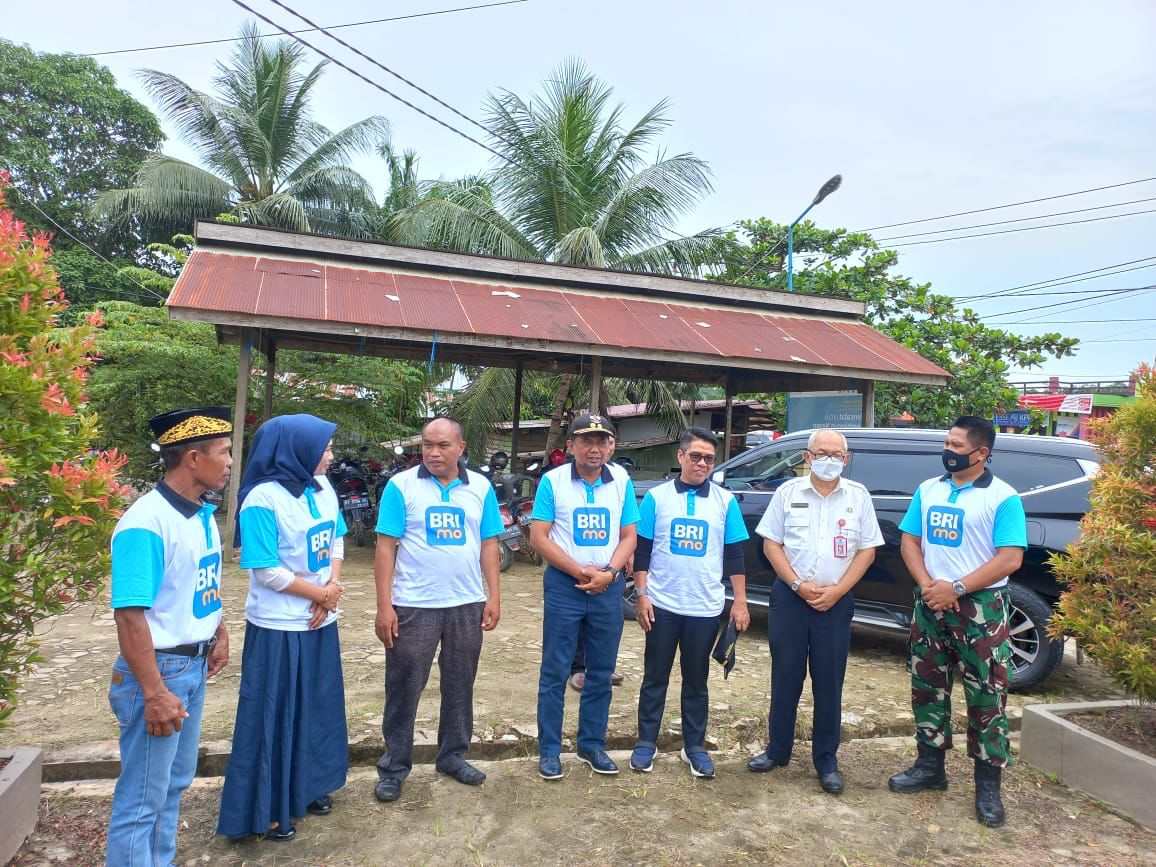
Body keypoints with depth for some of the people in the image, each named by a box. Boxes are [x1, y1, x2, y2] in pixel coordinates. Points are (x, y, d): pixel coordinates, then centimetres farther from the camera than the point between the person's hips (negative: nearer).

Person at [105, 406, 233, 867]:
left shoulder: (203, 514, 2)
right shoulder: (146, 523, -23)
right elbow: (129, 615, -25)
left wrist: (219, 634, 16)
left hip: (194, 665, 9)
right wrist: (154, 694, -24)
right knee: (142, 799, 6)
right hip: (159, 669, -9)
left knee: (175, 782, 22)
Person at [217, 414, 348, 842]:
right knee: (275, 715, 7)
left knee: (318, 707, 18)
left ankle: (309, 785, 38)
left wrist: (333, 589, -8)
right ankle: (268, 809, 25)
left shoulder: (322, 487, 1)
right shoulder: (263, 499, -20)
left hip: (322, 622, 7)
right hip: (279, 628, -7)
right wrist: (322, 593, -11)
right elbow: (268, 572, -20)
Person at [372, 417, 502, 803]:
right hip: (413, 606, -3)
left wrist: (493, 596, 1)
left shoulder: (480, 487, 3)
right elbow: (386, 547, -7)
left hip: (468, 605, 3)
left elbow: (488, 545, 6)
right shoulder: (401, 485, -6)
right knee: (403, 689, 7)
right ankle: (394, 767, 23)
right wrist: (384, 606, -10)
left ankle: (452, 755, 33)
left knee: (460, 685, 15)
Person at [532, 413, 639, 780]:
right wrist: (580, 571, -14)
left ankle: (592, 745, 27)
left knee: (601, 672, 12)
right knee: (555, 672, 4)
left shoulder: (622, 483, 4)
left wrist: (609, 572, -13)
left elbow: (629, 536, 5)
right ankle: (549, 750, 16)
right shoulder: (552, 481, -5)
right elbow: (539, 537, -8)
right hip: (564, 585, -3)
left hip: (609, 588, 3)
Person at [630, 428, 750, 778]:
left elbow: (735, 555, 4)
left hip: (705, 608, 1)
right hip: (662, 604, 0)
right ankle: (646, 742, 24)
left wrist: (740, 602, 1)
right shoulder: (657, 497, -1)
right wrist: (641, 595, -5)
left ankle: (694, 747, 27)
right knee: (655, 677, 10)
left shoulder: (725, 501, 1)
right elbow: (642, 551, 1)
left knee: (696, 680, 13)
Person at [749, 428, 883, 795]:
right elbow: (771, 544, 1)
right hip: (789, 596, 0)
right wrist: (798, 585, -10)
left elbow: (867, 550, 3)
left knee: (829, 682, 6)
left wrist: (836, 590, -8)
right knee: (785, 676, 8)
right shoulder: (788, 492, 1)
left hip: (836, 601, 0)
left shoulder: (858, 496, 3)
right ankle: (777, 749, 23)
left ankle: (826, 759, 20)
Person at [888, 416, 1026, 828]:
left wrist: (956, 587, -19)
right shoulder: (928, 490, 8)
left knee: (986, 696, 1)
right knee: (928, 687, 12)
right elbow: (909, 541, 8)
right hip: (929, 604, 5)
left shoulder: (1002, 497, -8)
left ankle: (988, 785, 15)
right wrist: (926, 584, -9)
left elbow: (1010, 558, -14)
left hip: (980, 607, -5)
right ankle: (930, 765, 27)